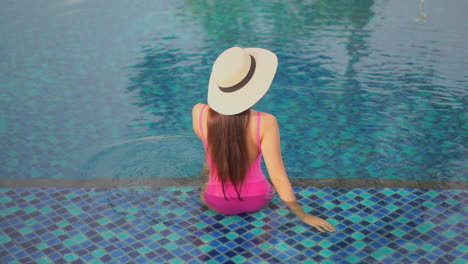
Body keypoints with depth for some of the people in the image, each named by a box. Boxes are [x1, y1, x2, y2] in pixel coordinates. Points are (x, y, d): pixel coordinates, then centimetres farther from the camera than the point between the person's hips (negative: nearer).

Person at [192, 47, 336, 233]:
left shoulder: (199, 113, -23)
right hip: (257, 199, 0)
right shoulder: (266, 122, -29)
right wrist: (303, 215, -14)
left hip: (219, 203, 1)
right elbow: (278, 177, -27)